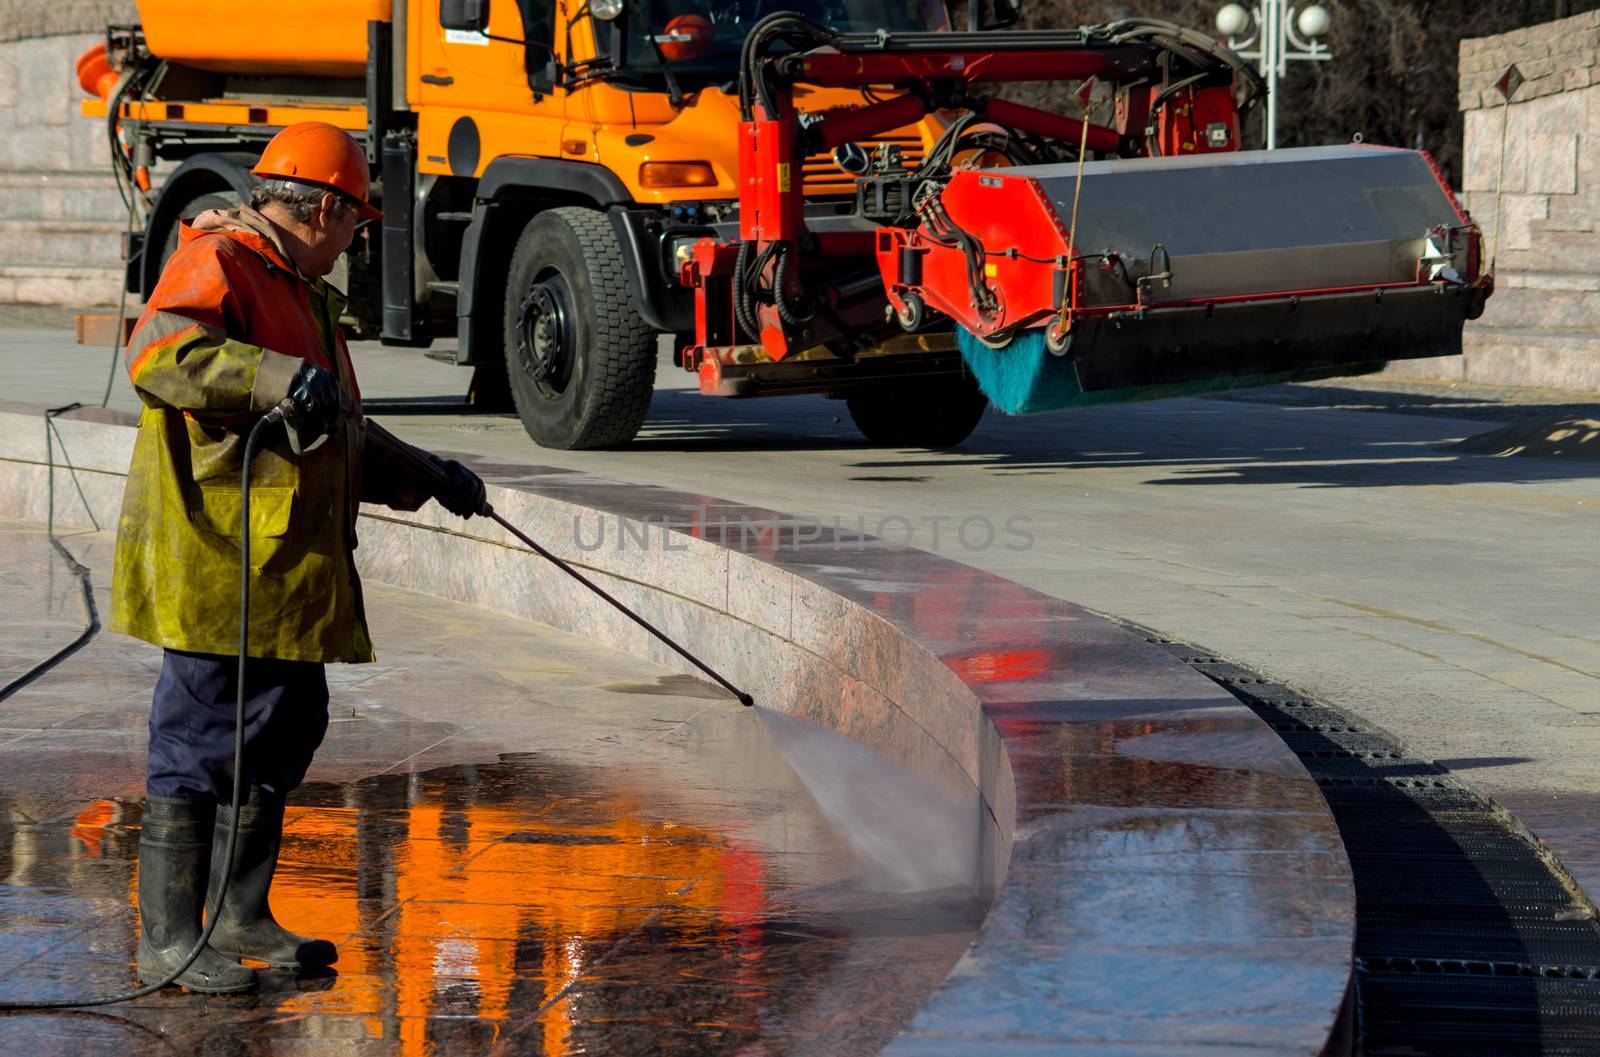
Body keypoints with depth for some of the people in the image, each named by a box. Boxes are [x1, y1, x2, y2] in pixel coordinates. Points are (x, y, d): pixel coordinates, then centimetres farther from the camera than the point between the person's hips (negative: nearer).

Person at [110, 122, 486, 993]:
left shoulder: (298, 291, 23)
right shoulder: (215, 265, -10)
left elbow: (337, 440, 33)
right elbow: (158, 351, -30)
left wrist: (424, 478, 36)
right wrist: (280, 378, -39)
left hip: (283, 563, 10)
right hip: (214, 558, -10)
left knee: (285, 727, 15)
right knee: (201, 740, -7)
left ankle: (240, 921, 26)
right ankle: (167, 939, -2)